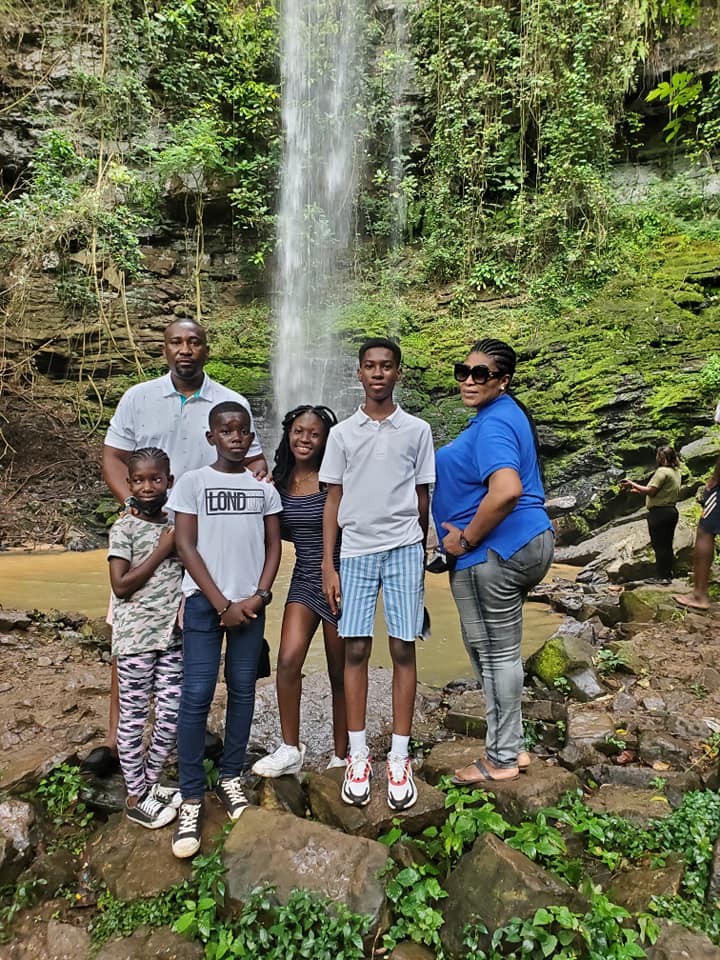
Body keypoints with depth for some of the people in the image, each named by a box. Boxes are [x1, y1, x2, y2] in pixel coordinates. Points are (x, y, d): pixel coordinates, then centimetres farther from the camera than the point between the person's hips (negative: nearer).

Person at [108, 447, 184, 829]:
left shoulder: (176, 525, 7)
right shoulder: (124, 528, -8)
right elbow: (121, 586, -14)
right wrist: (162, 551, -14)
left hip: (172, 636, 5)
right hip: (135, 639, -5)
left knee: (170, 716, 10)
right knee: (134, 718, 7)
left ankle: (150, 782, 31)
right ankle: (136, 797, 23)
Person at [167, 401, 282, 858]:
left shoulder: (264, 487, 7)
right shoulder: (192, 482, 0)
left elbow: (273, 545, 8)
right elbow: (186, 547, -4)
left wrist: (260, 594, -7)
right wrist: (222, 604, -8)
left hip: (250, 603, 3)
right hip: (205, 601, -3)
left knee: (243, 691, 8)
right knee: (197, 695, -5)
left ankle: (230, 778, 24)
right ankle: (192, 800, 6)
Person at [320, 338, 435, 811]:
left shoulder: (418, 430, 6)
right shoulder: (342, 433, 7)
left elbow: (423, 497, 9)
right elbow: (333, 501, 7)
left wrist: (421, 554, 10)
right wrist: (328, 566, 2)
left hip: (403, 548, -1)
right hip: (355, 550, 1)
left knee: (403, 649, 1)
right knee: (356, 650, 2)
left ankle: (399, 759, 13)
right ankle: (358, 757, 15)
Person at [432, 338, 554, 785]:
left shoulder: (493, 424, -18)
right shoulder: (504, 415, 15)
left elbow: (507, 491, -34)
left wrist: (465, 539, -21)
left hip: (492, 554, -11)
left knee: (495, 653, 3)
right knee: (500, 650, 19)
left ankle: (501, 759, 20)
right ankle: (512, 746, 32)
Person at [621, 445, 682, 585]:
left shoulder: (662, 471, -16)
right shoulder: (675, 471, 14)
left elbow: (651, 491, -19)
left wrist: (633, 485, -8)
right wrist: (638, 490, 17)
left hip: (659, 512, -9)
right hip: (672, 511, 9)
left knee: (659, 545, -4)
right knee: (667, 545, 14)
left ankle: (661, 576, -2)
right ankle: (668, 574, 19)